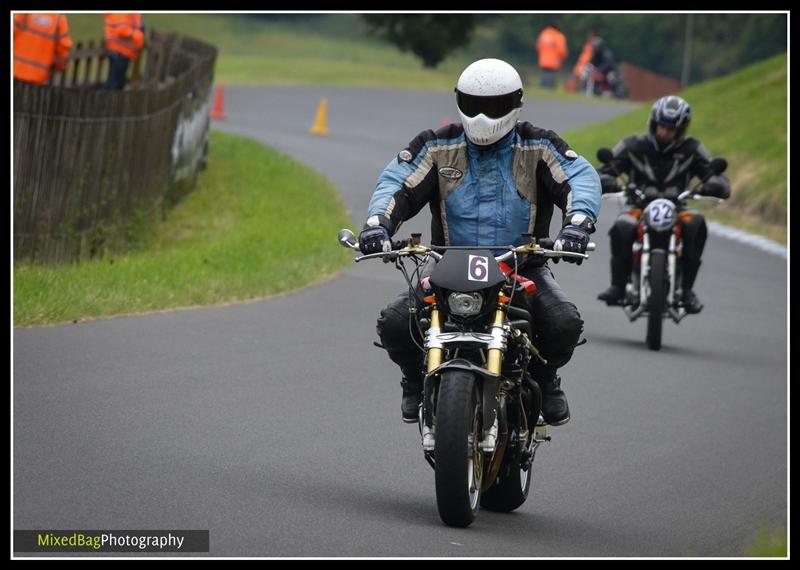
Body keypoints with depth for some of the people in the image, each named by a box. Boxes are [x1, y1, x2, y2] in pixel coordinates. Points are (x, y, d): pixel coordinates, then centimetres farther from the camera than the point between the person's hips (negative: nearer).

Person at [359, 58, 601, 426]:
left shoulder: (538, 148, 2)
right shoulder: (437, 147, 5)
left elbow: (580, 178, -10)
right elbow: (396, 182, -3)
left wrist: (578, 221, -33)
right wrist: (378, 223, -25)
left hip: (522, 267, -1)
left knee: (565, 324, -29)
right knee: (394, 323, -23)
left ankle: (544, 377, 8)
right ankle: (417, 381, 12)